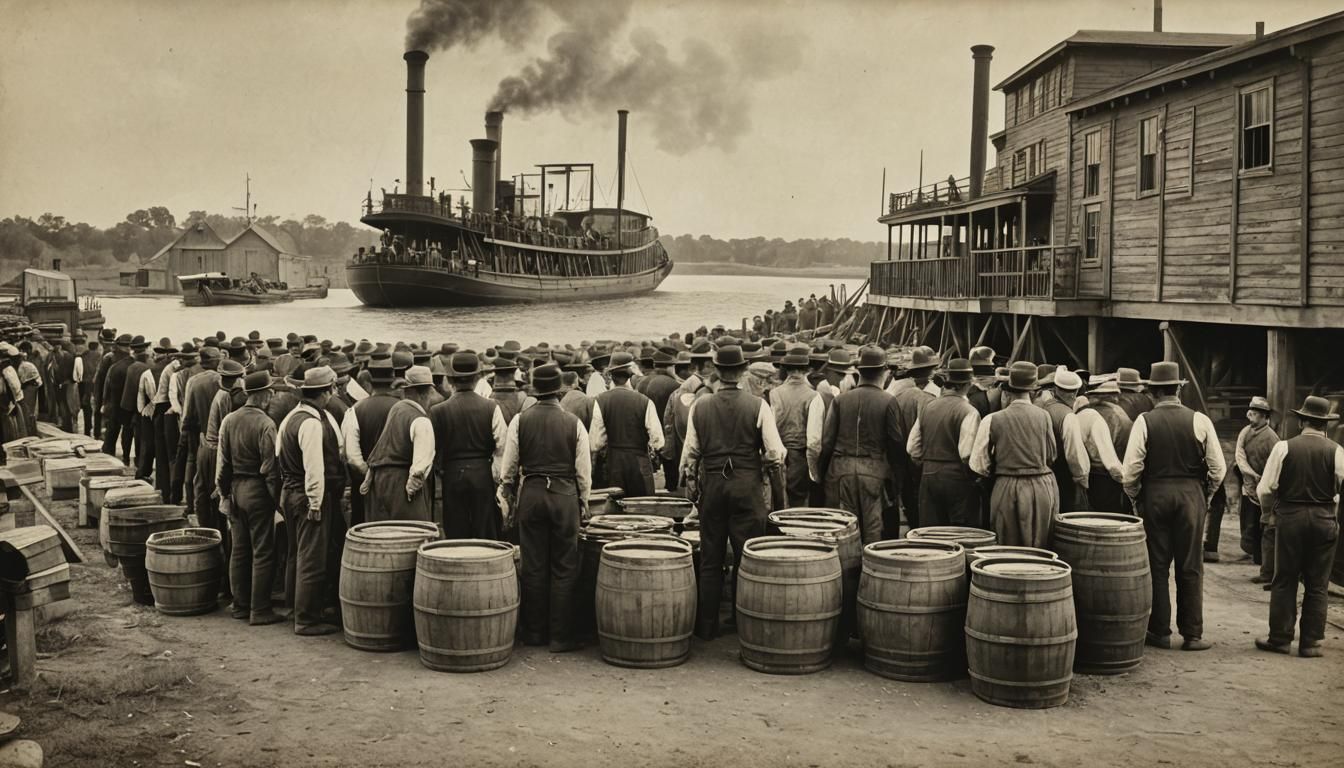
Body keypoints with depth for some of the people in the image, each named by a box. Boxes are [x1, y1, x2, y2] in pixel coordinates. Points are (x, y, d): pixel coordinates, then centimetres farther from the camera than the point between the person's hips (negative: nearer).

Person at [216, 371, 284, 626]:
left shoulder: (229, 421, 2)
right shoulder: (265, 424, -16)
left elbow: (223, 463, 6)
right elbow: (270, 468, -15)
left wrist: (224, 493, 13)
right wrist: (277, 498, -6)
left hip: (235, 489, 6)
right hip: (258, 491, -6)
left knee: (239, 550, 14)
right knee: (262, 553, 1)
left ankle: (240, 605, 22)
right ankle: (260, 610, 4)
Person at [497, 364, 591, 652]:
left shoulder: (520, 420, -1)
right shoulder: (574, 423, -3)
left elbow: (508, 468, 3)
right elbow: (583, 471, 1)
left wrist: (507, 503, 13)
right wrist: (583, 504, 12)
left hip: (530, 493, 2)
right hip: (565, 495, -1)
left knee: (533, 567, 9)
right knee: (563, 568, 5)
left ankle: (534, 633, 18)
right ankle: (560, 637, 7)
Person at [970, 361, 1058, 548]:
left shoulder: (992, 420, -7)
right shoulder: (1043, 416, -2)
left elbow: (978, 465, -3)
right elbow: (1051, 457, 8)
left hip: (1008, 490, -2)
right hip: (1044, 489, 2)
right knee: (1042, 551, 12)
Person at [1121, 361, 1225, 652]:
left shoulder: (1144, 421, -5)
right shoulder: (1199, 421, -2)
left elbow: (1131, 469, -9)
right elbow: (1218, 468, -2)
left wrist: (1135, 499, 6)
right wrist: (1206, 495, 13)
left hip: (1154, 496, 0)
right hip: (1192, 495, 1)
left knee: (1157, 566, 8)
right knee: (1190, 568, 7)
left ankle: (1160, 632, 12)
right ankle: (1192, 634, 8)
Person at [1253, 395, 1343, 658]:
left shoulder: (1284, 447, -7)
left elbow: (1265, 489, -5)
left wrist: (1269, 509, 14)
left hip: (1290, 518, 0)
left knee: (1285, 580, 9)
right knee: (1317, 585, 9)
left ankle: (1280, 638, 13)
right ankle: (1310, 643, 11)